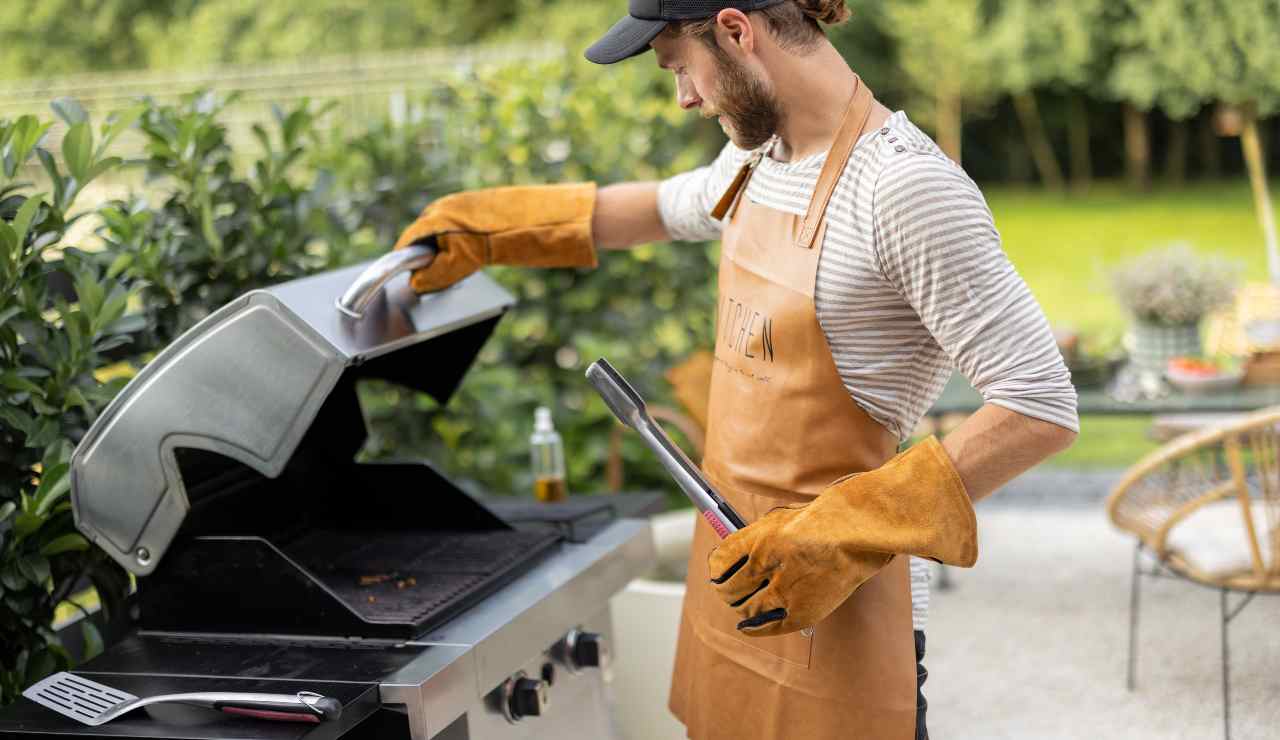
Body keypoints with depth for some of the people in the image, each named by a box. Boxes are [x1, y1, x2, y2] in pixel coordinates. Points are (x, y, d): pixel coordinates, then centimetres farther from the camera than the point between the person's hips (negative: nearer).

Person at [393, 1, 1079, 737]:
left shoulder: (905, 187, -21)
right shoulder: (760, 157, 5)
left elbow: (1042, 408, -22)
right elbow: (669, 207, 29)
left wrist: (844, 534, -25)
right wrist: (491, 224, 27)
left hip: (836, 604, -8)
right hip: (738, 565, 8)